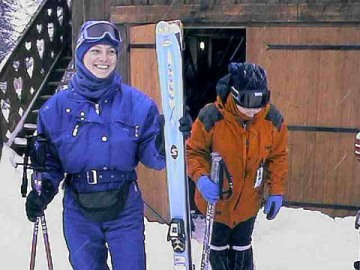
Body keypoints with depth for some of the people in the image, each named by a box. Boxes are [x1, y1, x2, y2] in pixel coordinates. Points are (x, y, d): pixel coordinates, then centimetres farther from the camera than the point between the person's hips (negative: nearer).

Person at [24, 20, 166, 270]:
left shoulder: (137, 103, -5)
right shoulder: (56, 107, -2)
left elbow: (151, 156, -5)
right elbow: (51, 158, 7)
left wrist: (164, 140, -25)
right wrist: (44, 188, -10)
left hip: (125, 211, -1)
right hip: (79, 212, 2)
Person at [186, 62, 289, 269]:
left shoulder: (274, 120, -17)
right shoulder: (211, 117, -26)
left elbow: (278, 157, -3)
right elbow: (193, 151, -14)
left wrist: (276, 191, -6)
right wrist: (201, 178, -30)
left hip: (249, 201, 2)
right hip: (216, 199, -2)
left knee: (242, 246, 23)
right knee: (218, 246, 21)